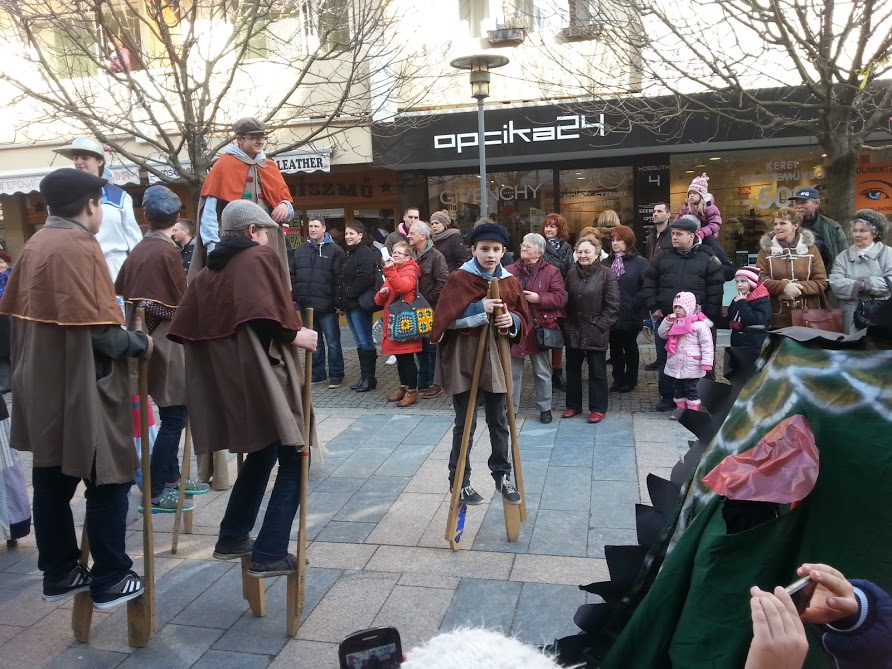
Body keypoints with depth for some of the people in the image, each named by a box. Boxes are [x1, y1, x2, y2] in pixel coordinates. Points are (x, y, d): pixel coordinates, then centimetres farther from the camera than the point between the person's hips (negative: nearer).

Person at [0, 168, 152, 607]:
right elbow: (98, 330, -23)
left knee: (52, 483, 15)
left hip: (44, 388, 9)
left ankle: (59, 574, 28)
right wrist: (140, 343, -7)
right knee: (108, 483, 3)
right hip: (84, 389, -9)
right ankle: (110, 582, 11)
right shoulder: (79, 247, -18)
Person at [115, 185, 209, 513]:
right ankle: (154, 494, 2)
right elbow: (182, 302, -13)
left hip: (147, 339, 8)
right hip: (167, 344, -8)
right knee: (173, 418, -2)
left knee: (172, 415, 17)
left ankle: (171, 478, 27)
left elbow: (120, 289, 14)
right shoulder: (167, 251, -16)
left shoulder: (138, 250, 7)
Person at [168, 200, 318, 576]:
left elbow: (187, 328, 12)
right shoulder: (259, 258, -4)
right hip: (262, 374, -8)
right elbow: (264, 315, -21)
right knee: (293, 459, 0)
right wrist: (295, 336, -8)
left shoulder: (209, 270, 16)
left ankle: (232, 538, 30)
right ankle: (270, 554, -1)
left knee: (261, 452, 24)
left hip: (225, 378, 8)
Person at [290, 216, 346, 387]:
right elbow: (293, 276, 16)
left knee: (332, 342, 2)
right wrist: (293, 297, 8)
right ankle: (317, 373, 24)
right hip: (306, 304, 5)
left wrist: (339, 302, -14)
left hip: (327, 305, -5)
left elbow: (340, 279, -9)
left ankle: (336, 375, 10)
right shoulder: (300, 251, 12)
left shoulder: (335, 251, -4)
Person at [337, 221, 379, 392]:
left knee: (365, 342, -4)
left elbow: (365, 277, -21)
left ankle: (369, 378, 1)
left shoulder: (364, 252, -9)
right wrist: (342, 301, 14)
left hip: (360, 304, -10)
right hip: (351, 305, 10)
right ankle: (364, 376, 17)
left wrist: (349, 294, -15)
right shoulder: (351, 253, 20)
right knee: (360, 342, 12)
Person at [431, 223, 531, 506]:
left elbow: (524, 319, 10)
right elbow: (445, 319, -15)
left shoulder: (510, 281, 3)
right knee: (465, 423, 5)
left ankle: (502, 475, 30)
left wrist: (513, 321, -12)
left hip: (495, 357, 4)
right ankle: (459, 481, 20)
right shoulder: (458, 279, -9)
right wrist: (479, 309, -23)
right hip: (463, 358, -4)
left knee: (499, 421, 13)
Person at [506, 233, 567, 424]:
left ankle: (545, 408, 25)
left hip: (540, 329, -2)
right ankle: (510, 408, 21)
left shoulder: (551, 271, -2)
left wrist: (539, 298, -17)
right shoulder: (510, 270, 4)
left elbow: (561, 297, -8)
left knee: (542, 373, 10)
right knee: (513, 372, 9)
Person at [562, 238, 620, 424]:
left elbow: (612, 306, -9)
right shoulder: (571, 273, 6)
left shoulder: (607, 275, -8)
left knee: (597, 371, 5)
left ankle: (598, 408, 16)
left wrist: (600, 326, -13)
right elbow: (565, 301, 9)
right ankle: (573, 405, 27)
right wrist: (566, 325, 1)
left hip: (595, 333, -4)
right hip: (573, 331, 5)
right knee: (572, 369, 13)